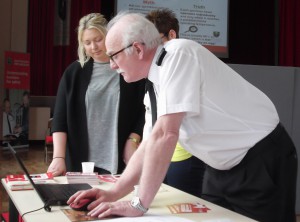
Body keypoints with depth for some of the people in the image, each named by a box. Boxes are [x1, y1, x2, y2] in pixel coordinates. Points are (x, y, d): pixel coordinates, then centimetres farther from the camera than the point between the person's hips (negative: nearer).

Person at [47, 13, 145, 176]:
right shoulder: (74, 72, 5)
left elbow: (143, 111, 4)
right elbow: (60, 117, 0)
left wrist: (132, 141, -8)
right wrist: (59, 157, -10)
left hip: (118, 161, -1)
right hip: (81, 161, 1)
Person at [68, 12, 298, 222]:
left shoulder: (178, 54, -22)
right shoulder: (162, 76, 4)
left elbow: (166, 135, -28)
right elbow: (154, 141, 8)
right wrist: (114, 193, 1)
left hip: (262, 162, -8)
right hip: (224, 166, 8)